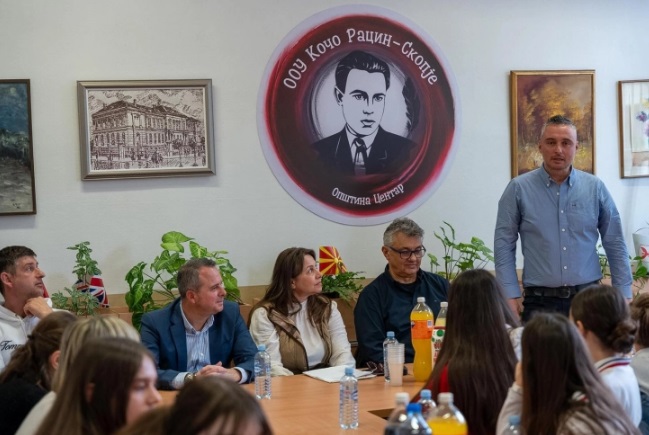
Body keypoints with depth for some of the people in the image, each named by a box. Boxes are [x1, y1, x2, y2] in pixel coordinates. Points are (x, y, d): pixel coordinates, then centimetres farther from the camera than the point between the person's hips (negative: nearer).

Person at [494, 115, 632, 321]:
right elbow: (504, 245, -1)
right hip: (540, 302, -2)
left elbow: (615, 245, 8)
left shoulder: (595, 188, 4)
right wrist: (511, 295, -8)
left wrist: (623, 294, 3)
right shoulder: (518, 189, -2)